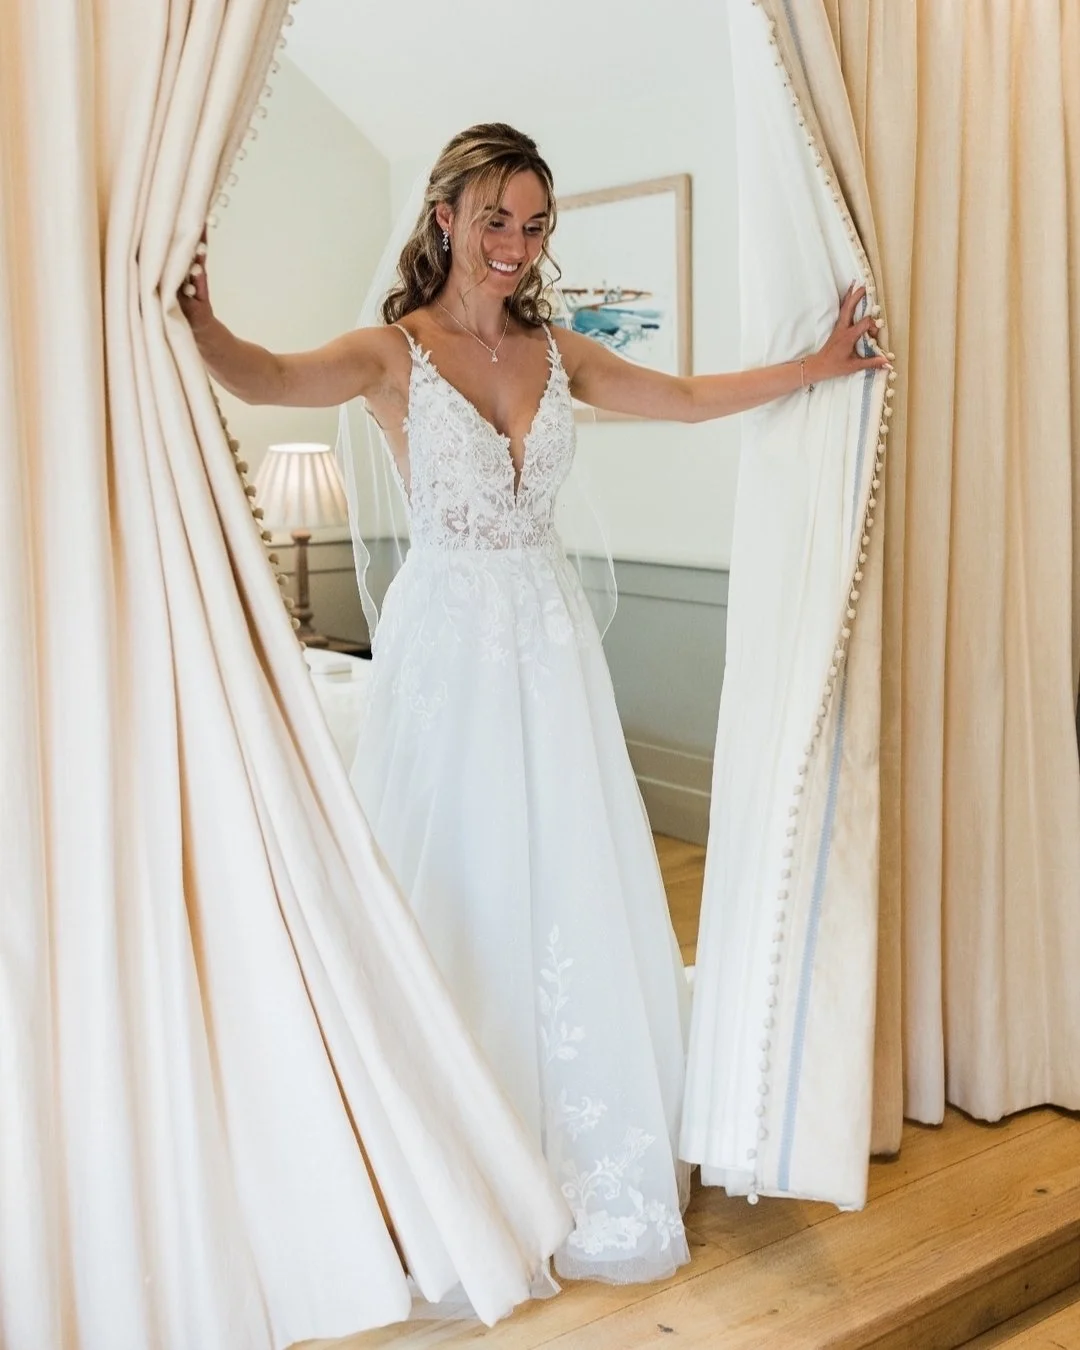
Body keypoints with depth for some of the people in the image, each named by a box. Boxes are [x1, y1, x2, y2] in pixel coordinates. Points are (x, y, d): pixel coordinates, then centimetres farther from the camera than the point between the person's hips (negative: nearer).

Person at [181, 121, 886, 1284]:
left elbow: (689, 398, 17)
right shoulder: (394, 353, -5)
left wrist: (817, 365, 12)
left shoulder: (557, 352, 10)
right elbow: (270, 379, -23)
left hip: (549, 635, 4)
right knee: (456, 890, 2)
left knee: (574, 882, 6)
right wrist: (197, 319, -43)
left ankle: (590, 1148, 23)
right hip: (446, 640, -4)